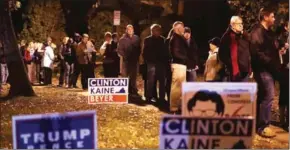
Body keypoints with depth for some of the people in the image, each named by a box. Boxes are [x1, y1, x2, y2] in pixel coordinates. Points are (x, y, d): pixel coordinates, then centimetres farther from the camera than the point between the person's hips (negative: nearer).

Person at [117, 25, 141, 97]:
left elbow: (139, 48, 10)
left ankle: (133, 91, 13)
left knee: (133, 76, 7)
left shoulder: (136, 38, 6)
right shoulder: (123, 39, -1)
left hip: (134, 60, 3)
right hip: (126, 60, -2)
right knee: (125, 76, 2)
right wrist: (124, 55, -11)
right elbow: (119, 50, -2)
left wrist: (137, 56, -2)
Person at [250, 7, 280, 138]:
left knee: (263, 96, 13)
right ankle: (263, 127, -5)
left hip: (269, 69, 10)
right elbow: (256, 52, -22)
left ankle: (259, 123, 22)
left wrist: (275, 63, 8)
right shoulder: (257, 32, -11)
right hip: (263, 69, -10)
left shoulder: (268, 32, 19)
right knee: (268, 96, -11)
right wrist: (270, 62, -18)